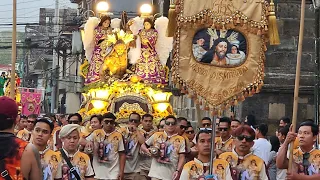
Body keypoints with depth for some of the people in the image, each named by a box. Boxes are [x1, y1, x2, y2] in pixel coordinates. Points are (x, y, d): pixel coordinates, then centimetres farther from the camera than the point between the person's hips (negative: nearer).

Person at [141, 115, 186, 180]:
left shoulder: (180, 140, 5)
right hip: (156, 174, 0)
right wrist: (147, 150, -6)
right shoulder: (156, 135, 8)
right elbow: (143, 146, 16)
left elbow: (182, 157, 1)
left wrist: (178, 171, -11)